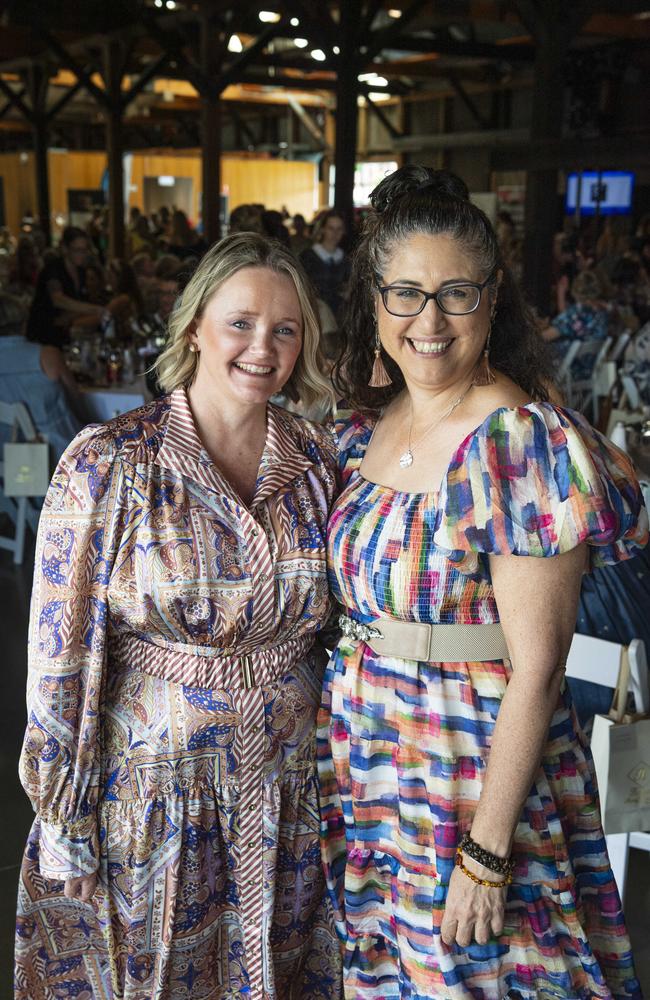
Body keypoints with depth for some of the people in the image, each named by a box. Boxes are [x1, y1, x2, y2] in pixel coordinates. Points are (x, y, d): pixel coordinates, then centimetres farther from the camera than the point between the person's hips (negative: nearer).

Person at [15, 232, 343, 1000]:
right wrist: (63, 823, -9)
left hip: (287, 789, 4)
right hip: (152, 785, -3)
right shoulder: (108, 464, -13)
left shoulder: (319, 462, -1)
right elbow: (61, 651, -11)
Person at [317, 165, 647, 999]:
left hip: (475, 768, -6)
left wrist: (486, 855, -19)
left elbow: (534, 670, -20)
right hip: (360, 760, 6)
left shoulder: (524, 443, -20)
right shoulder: (367, 424, 2)